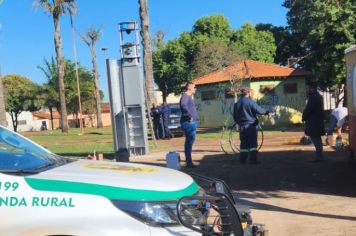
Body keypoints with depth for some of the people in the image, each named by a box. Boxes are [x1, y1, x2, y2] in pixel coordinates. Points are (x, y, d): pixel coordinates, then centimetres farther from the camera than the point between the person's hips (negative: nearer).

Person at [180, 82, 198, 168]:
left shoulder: (189, 97, 21)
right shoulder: (185, 96, -12)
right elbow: (183, 105, -32)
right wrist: (189, 115, -27)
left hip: (192, 122, 10)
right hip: (189, 122, -10)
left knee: (189, 141, 13)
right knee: (189, 141, -10)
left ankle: (189, 161, 19)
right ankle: (188, 162, -8)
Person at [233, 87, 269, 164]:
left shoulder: (237, 103, 10)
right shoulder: (250, 102, -10)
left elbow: (235, 116, 16)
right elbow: (259, 110, -14)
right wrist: (266, 112, 4)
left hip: (242, 126, 6)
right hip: (251, 125, -6)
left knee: (243, 143, 10)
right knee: (253, 143, -2)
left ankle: (242, 160, 10)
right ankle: (253, 160, -5)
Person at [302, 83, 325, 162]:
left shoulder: (313, 97, -17)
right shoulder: (318, 96, 15)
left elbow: (308, 109, -18)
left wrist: (304, 118, -3)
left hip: (313, 122, -11)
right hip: (318, 121, 11)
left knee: (315, 139, -6)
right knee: (317, 139, 16)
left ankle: (319, 156, -4)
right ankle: (320, 156, 22)